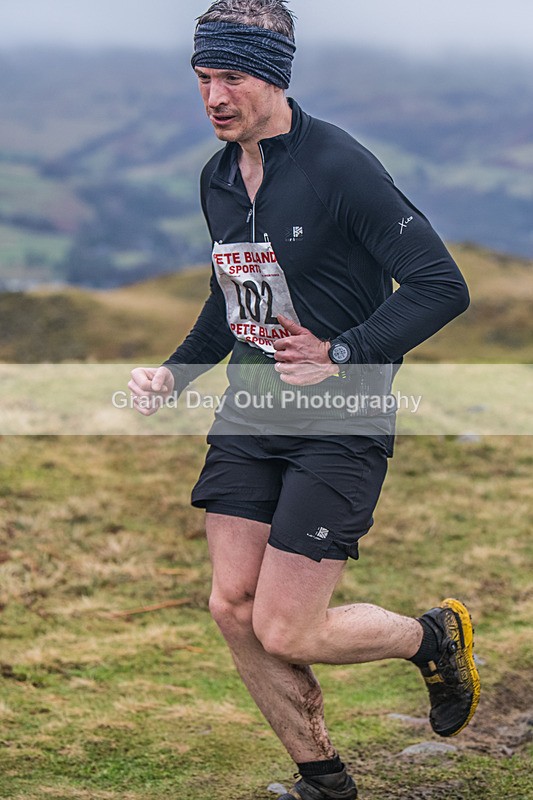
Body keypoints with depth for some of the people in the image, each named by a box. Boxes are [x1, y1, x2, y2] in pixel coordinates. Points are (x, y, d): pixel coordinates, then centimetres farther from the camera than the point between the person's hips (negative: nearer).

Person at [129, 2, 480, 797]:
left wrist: (343, 354, -22)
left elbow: (442, 286, -18)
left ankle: (435, 637, 22)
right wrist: (174, 372, 10)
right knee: (234, 607, 2)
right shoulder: (217, 178, 7)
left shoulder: (340, 166, -16)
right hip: (249, 418, 7)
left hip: (339, 426, -7)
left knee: (284, 632, -7)